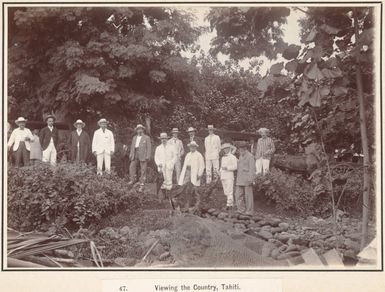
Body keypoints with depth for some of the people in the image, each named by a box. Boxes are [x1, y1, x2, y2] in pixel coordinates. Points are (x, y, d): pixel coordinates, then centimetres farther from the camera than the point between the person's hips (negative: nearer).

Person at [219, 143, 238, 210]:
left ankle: (229, 204, -5)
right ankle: (232, 202, 16)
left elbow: (235, 166, -10)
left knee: (230, 191, -8)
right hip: (223, 176, 7)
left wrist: (227, 168, -19)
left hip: (229, 177, -7)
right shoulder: (223, 157, 19)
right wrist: (220, 171, 7)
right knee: (226, 192, 6)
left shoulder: (233, 157, -2)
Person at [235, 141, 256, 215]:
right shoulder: (241, 156, 15)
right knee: (238, 195, 2)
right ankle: (241, 211, 7)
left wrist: (250, 180, -21)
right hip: (240, 180, 7)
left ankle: (249, 212, 7)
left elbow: (252, 169, -14)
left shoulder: (250, 156, -10)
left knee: (248, 195, -1)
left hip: (247, 179, -7)